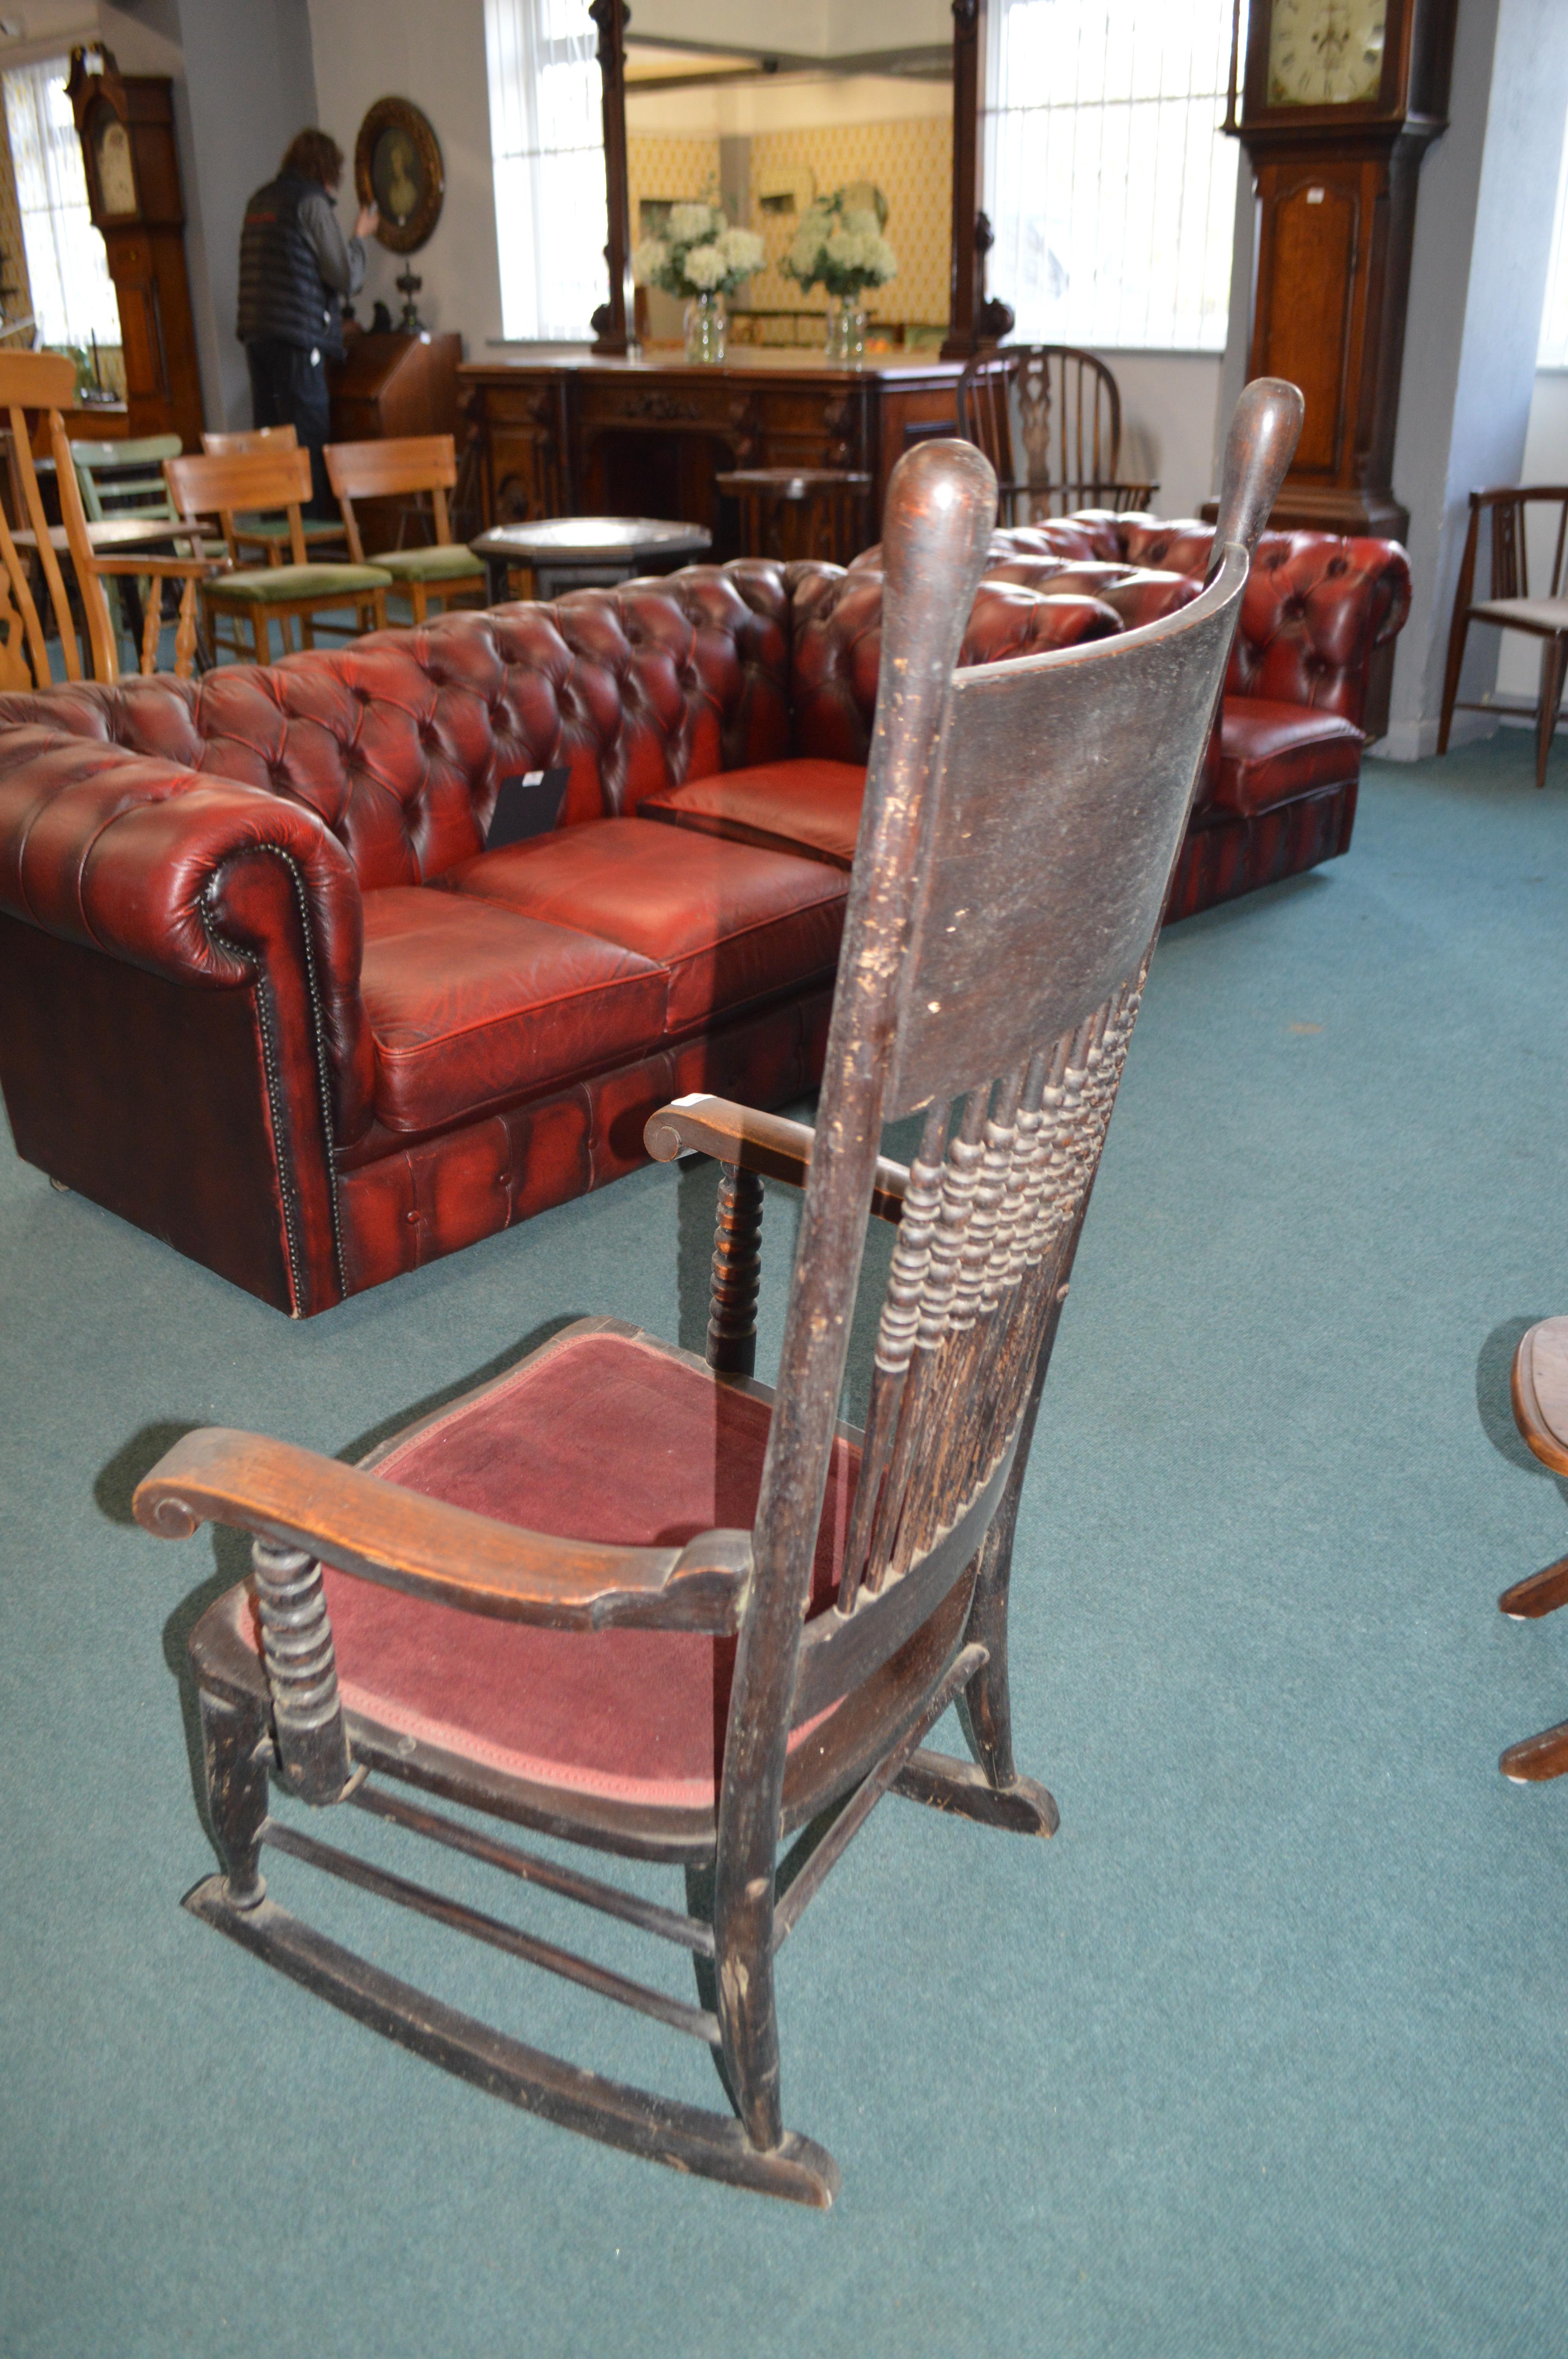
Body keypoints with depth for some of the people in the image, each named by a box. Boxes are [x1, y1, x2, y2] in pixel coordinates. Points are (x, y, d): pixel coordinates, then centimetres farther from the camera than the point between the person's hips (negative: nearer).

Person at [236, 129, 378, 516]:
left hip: (256, 336, 8)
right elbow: (347, 278, -8)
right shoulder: (312, 202, -6)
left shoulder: (260, 201, 18)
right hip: (298, 339, -8)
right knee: (309, 441, -6)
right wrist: (359, 236, 8)